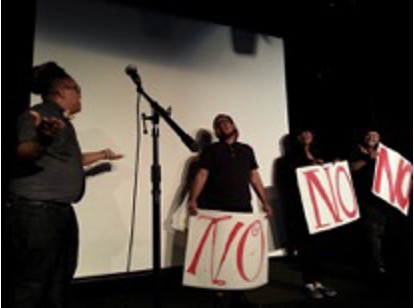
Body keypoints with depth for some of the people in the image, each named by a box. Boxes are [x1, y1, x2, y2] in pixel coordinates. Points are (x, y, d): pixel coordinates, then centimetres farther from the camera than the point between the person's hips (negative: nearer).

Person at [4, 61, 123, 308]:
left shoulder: (63, 120, 20)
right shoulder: (43, 113, -10)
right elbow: (24, 153, -25)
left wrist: (102, 155, 42)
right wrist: (42, 140, -48)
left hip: (61, 211, 10)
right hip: (36, 211, -10)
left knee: (60, 282, 18)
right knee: (31, 285, -3)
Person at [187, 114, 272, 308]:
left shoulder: (246, 150, 16)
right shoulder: (211, 150, 4)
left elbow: (254, 177, 16)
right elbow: (202, 175, -7)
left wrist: (264, 202, 10)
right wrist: (193, 200, -21)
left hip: (243, 208, 4)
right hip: (218, 210, -4)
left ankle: (238, 292, 25)